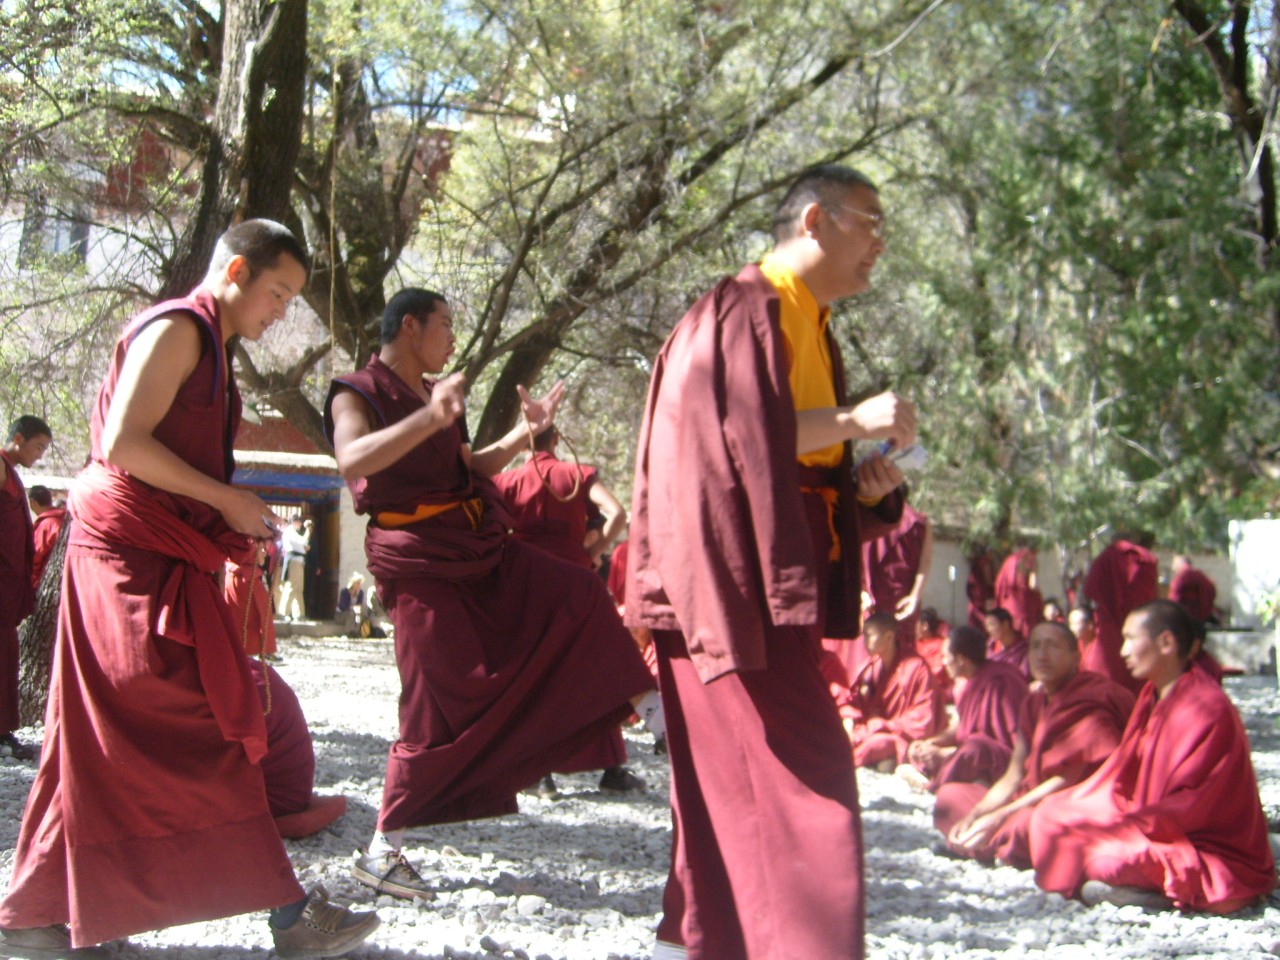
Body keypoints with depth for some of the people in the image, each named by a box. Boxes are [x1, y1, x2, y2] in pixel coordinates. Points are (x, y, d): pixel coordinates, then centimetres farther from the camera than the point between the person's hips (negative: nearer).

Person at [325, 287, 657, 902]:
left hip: (477, 550, 8)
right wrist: (429, 417, -38)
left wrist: (523, 434, 12)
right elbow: (352, 459, -29)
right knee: (438, 710, -8)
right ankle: (380, 852, 2)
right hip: (420, 564, -8)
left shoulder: (436, 398, 17)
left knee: (580, 594, 4)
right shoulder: (357, 394, -7)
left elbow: (469, 469, 26)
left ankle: (645, 705, 13)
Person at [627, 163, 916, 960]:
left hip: (779, 580, 10)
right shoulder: (742, 310, -7)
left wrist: (864, 482, 4)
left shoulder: (811, 329, 21)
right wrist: (855, 420, -16)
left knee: (732, 778, 11)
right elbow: (733, 431, -20)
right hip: (733, 574, -9)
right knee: (801, 775, -14)